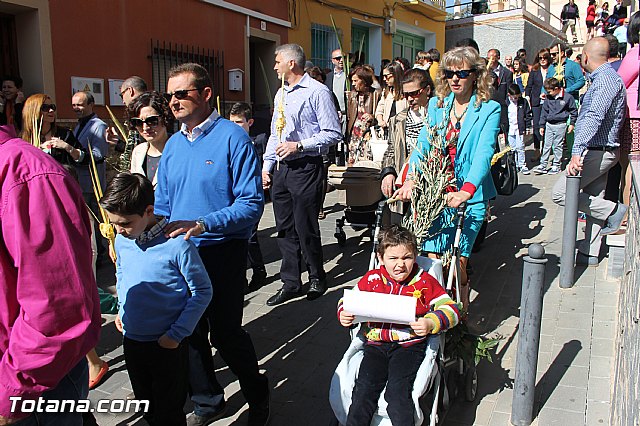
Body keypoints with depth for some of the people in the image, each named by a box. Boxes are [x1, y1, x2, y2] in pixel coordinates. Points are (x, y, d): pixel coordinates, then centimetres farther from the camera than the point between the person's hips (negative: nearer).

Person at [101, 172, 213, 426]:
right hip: (131, 339, 6)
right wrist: (122, 309, 6)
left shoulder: (176, 243, -22)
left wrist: (177, 333, -16)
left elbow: (202, 291, -14)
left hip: (167, 344, -6)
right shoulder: (122, 240, -4)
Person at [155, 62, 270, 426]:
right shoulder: (173, 144, 9)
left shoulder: (233, 138, -12)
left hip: (222, 253, -6)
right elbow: (162, 204, 16)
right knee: (190, 332, 15)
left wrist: (202, 224, -28)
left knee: (225, 333, 3)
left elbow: (252, 203, -19)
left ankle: (258, 395, 31)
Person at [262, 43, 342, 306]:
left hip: (306, 168, -8)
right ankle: (290, 283, 20)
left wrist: (299, 146, -16)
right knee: (285, 228, 9)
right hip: (280, 169, 8)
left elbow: (333, 134, -11)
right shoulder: (281, 94, 18)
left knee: (306, 228, -2)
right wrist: (267, 165, 16)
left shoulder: (317, 92, -7)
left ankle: (317, 279, 19)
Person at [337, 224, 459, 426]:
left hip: (410, 344, -2)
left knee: (398, 392, -20)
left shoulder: (424, 281, 3)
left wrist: (431, 323, -17)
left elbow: (450, 308, 2)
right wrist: (344, 315, -5)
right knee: (364, 389, -14)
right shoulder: (372, 279, 8)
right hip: (376, 344, 2)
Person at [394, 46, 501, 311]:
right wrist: (411, 180, -19)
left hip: (471, 194, -3)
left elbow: (484, 153, -17)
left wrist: (466, 190, -33)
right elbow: (423, 144, -1)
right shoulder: (437, 105, 10)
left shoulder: (489, 110, -3)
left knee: (457, 261, -7)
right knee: (431, 258, -2)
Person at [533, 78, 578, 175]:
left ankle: (556, 166, 12)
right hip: (549, 124, 4)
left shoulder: (567, 97, -8)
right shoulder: (548, 98, 3)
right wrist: (542, 125, 11)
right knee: (547, 145, 5)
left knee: (558, 146, 3)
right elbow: (544, 111, 12)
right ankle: (543, 165, 8)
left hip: (560, 125, -4)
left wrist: (572, 123, 1)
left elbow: (574, 110, 2)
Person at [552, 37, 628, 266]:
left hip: (598, 151, -10)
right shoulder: (603, 77, 14)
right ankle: (589, 253, 20)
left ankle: (612, 211, -1)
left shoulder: (606, 79, -18)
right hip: (599, 152, 10)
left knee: (561, 193, -10)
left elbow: (594, 117, -31)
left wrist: (577, 152, -38)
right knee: (592, 200, 12)